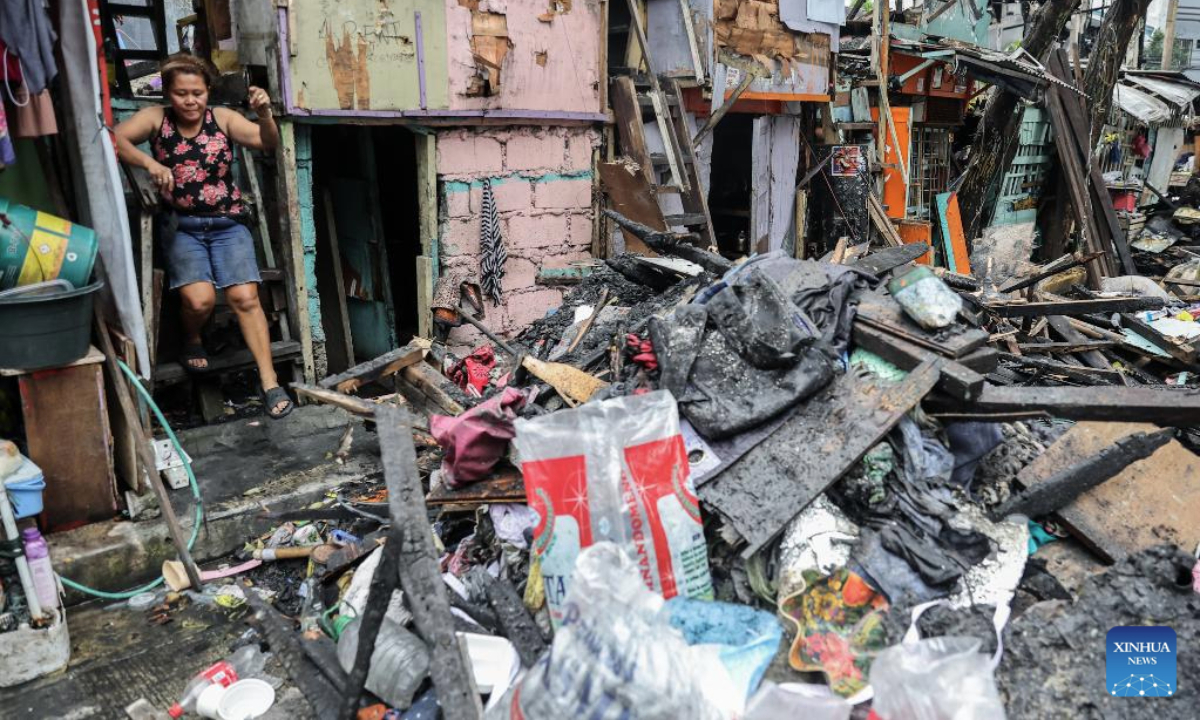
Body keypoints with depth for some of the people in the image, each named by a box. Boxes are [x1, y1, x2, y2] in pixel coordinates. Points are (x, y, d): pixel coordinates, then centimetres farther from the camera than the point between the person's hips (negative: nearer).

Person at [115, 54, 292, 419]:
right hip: (182, 227, 0)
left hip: (227, 224, 0)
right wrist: (149, 162, -28)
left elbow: (267, 142, -13)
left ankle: (270, 383, -14)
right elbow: (114, 139, -12)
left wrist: (264, 114, -32)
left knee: (245, 296, -18)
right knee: (200, 299, -21)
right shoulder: (155, 118, 0)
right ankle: (192, 339, 16)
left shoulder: (222, 118, 0)